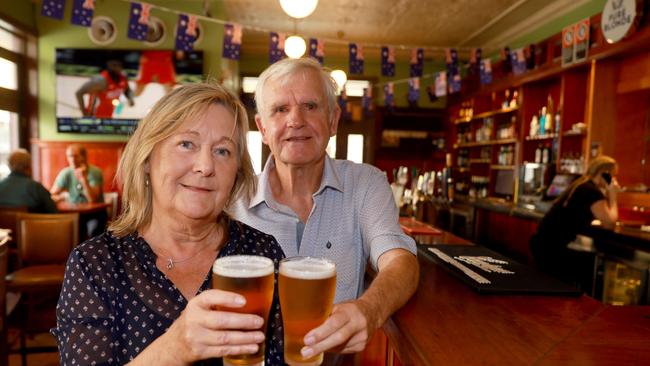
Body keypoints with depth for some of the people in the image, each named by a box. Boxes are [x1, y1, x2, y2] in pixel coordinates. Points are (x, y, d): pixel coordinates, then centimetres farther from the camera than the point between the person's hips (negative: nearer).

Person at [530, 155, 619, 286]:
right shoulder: (592, 191, -14)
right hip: (551, 246, -10)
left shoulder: (582, 185, 16)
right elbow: (609, 223, -17)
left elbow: (603, 216, 23)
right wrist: (612, 195, -7)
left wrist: (609, 194, 13)